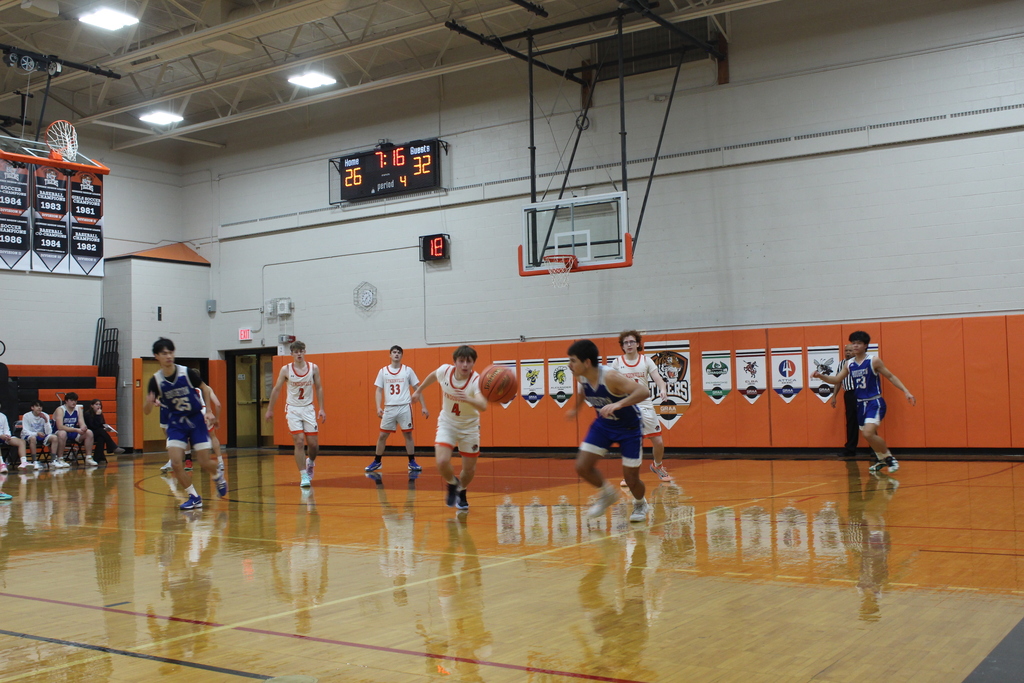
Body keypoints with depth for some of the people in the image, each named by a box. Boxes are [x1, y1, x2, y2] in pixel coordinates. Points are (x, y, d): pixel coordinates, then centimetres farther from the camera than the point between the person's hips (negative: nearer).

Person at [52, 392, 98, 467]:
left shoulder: (78, 409, 3)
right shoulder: (60, 410, -15)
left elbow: (82, 424, -4)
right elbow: (60, 427, -27)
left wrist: (83, 427, -31)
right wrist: (76, 430, -33)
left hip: (73, 434, 6)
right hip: (61, 433, -6)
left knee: (89, 432, -15)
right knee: (62, 433, -39)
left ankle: (88, 458, -9)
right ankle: (60, 460, -28)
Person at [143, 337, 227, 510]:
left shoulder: (187, 373, -15)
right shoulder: (155, 380, -12)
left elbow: (205, 388, 3)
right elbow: (147, 411, -9)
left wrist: (209, 411, -3)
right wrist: (149, 403, -32)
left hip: (196, 420, -1)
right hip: (176, 424, 1)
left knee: (204, 463, -3)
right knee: (175, 462, -14)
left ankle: (218, 477, 34)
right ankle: (194, 498, 4)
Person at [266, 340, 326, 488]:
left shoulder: (314, 368, -4)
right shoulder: (285, 370, -8)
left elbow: (319, 388, 4)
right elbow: (276, 390, 1)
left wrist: (321, 409, -1)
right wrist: (270, 410, 5)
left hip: (308, 409, 2)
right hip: (293, 409, -2)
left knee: (314, 444, 4)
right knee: (299, 442, -12)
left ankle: (310, 462, 37)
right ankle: (304, 476, -6)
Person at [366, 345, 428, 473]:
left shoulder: (407, 370, 4)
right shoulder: (383, 371, 6)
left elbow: (417, 389, 7)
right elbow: (378, 390, 7)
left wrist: (423, 407, 2)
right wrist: (378, 407, -7)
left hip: (405, 407, -1)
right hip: (389, 408, 1)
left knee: (408, 434, 2)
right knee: (382, 435, 5)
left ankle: (412, 462, 10)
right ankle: (376, 462, 16)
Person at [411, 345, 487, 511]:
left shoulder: (476, 380, -29)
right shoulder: (445, 370, -19)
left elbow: (483, 406, -47)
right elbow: (433, 375, 7)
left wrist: (467, 399, -66)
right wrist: (419, 390, 18)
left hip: (469, 427, -1)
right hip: (447, 424, 1)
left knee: (469, 469, 7)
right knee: (442, 462, -20)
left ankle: (461, 493, 41)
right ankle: (452, 484, 14)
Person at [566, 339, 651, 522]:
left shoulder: (610, 377, -35)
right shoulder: (581, 377, -16)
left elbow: (644, 391, -46)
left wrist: (618, 404, -57)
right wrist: (575, 408, 16)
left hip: (629, 427, -6)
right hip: (603, 424, 6)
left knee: (630, 478, -2)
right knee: (582, 466, -6)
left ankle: (640, 504, 33)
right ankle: (607, 494, 22)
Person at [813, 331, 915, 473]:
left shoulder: (874, 361, -8)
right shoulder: (849, 364, 6)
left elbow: (891, 376, -2)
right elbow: (836, 380, 10)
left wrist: (906, 391, -9)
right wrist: (821, 376, -8)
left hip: (874, 403, -6)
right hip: (860, 404, 6)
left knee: (868, 433, -22)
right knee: (869, 435, 15)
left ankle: (889, 458, -3)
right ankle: (881, 459, 38)